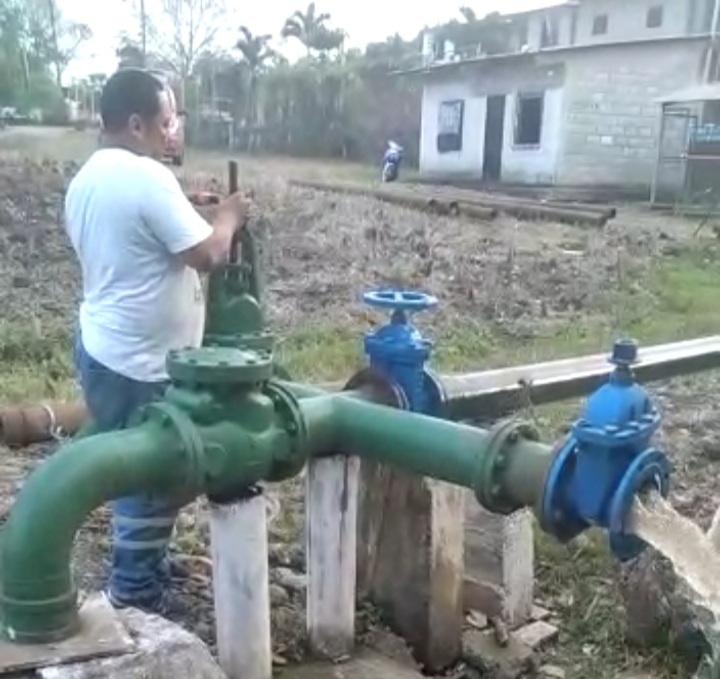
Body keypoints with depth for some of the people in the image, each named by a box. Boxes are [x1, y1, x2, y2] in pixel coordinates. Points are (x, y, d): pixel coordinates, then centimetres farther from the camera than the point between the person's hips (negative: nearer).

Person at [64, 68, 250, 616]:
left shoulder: (87, 177, 9)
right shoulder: (149, 178, -21)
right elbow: (207, 256, -22)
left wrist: (186, 216, 14)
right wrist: (228, 218, -3)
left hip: (101, 346, 10)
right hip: (140, 362, -10)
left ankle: (143, 562, 38)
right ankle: (135, 592, 18)